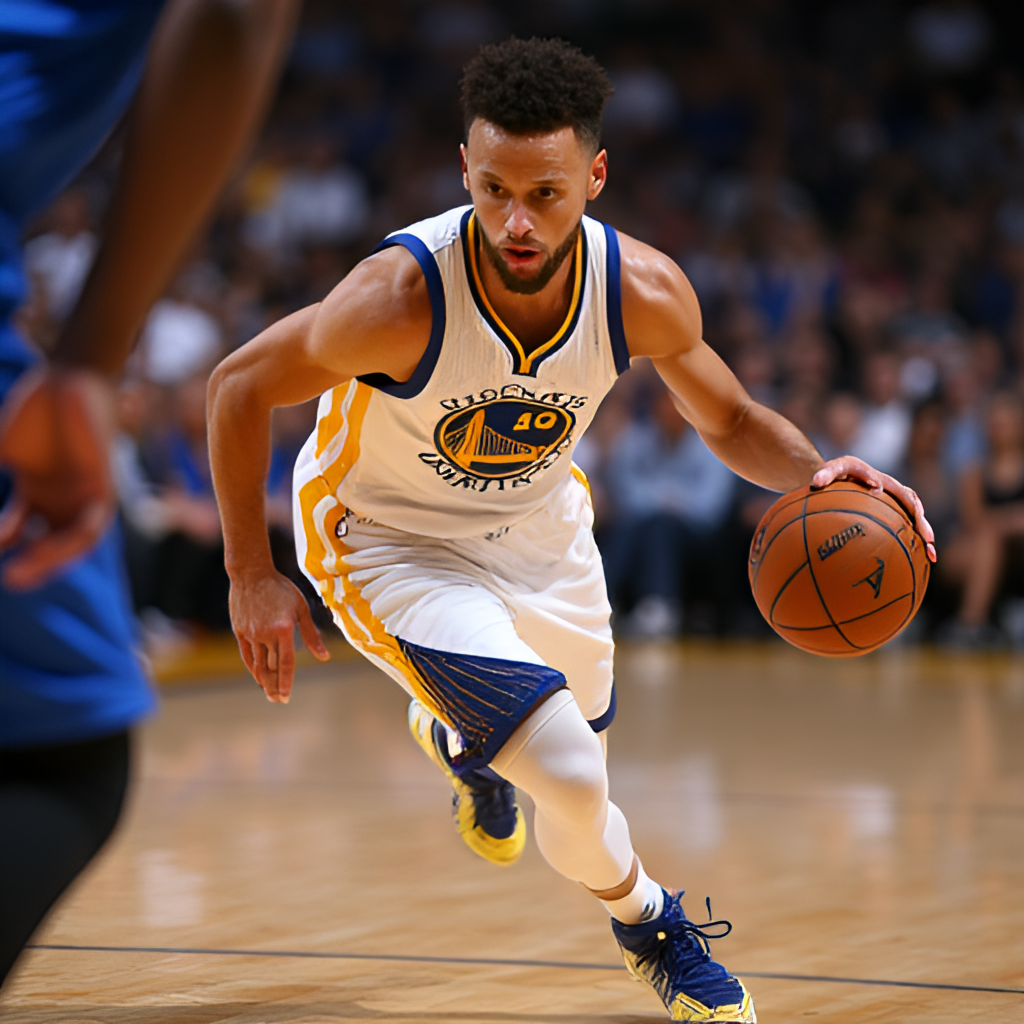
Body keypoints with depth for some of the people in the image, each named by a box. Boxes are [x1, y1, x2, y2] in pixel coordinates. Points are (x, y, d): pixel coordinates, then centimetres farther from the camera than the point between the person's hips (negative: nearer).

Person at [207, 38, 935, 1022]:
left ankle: (453, 734, 64)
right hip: (385, 538, -5)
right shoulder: (402, 296, -36)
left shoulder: (645, 292, -24)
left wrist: (816, 473, -27)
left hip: (535, 524, 5)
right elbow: (239, 386, -21)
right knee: (571, 780, -20)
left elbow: (729, 421, -6)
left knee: (579, 734, 27)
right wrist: (252, 579, -19)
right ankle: (647, 923, 14)